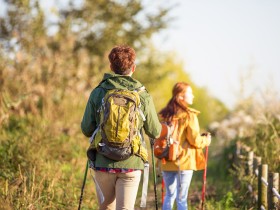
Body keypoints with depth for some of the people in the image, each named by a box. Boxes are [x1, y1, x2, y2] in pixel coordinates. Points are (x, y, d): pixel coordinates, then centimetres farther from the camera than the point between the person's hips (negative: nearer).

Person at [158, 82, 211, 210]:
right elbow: (194, 140, -11)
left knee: (169, 195, 17)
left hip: (167, 162, 5)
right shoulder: (189, 115, -10)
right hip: (184, 162, -5)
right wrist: (206, 140, 8)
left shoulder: (164, 116, 5)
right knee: (181, 198, 2)